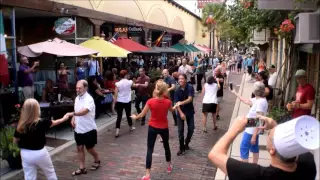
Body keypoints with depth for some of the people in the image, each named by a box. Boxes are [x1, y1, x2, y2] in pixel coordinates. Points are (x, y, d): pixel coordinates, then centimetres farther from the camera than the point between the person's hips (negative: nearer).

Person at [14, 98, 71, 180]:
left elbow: (15, 141, 1)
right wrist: (64, 118, 20)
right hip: (40, 153, -3)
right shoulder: (41, 123, -18)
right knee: (50, 173, 20)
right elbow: (54, 123, 1)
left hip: (25, 154, 4)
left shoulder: (20, 126, -10)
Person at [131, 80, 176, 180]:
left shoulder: (150, 101, -19)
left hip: (153, 127, -1)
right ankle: (169, 166, 43)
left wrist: (134, 117, 13)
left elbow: (142, 115, -9)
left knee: (150, 149, 4)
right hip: (164, 128, 2)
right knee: (166, 146, 24)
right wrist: (176, 106, 33)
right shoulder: (168, 102, -14)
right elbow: (172, 110, 10)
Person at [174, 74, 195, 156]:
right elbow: (176, 103, -10)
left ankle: (186, 143, 31)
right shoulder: (177, 90, -9)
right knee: (180, 130, 1)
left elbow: (190, 99, -22)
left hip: (190, 111, 0)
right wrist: (181, 113, -20)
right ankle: (182, 148, 13)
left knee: (191, 129, 6)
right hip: (180, 112, 1)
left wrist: (181, 103, -33)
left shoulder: (190, 87, -14)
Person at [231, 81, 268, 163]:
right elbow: (246, 101, 21)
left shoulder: (261, 102, -28)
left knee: (243, 148, 0)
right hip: (252, 129, 10)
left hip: (251, 130, -10)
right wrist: (235, 93, 24)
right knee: (254, 148, 20)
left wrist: (254, 136, -25)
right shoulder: (258, 99, 2)